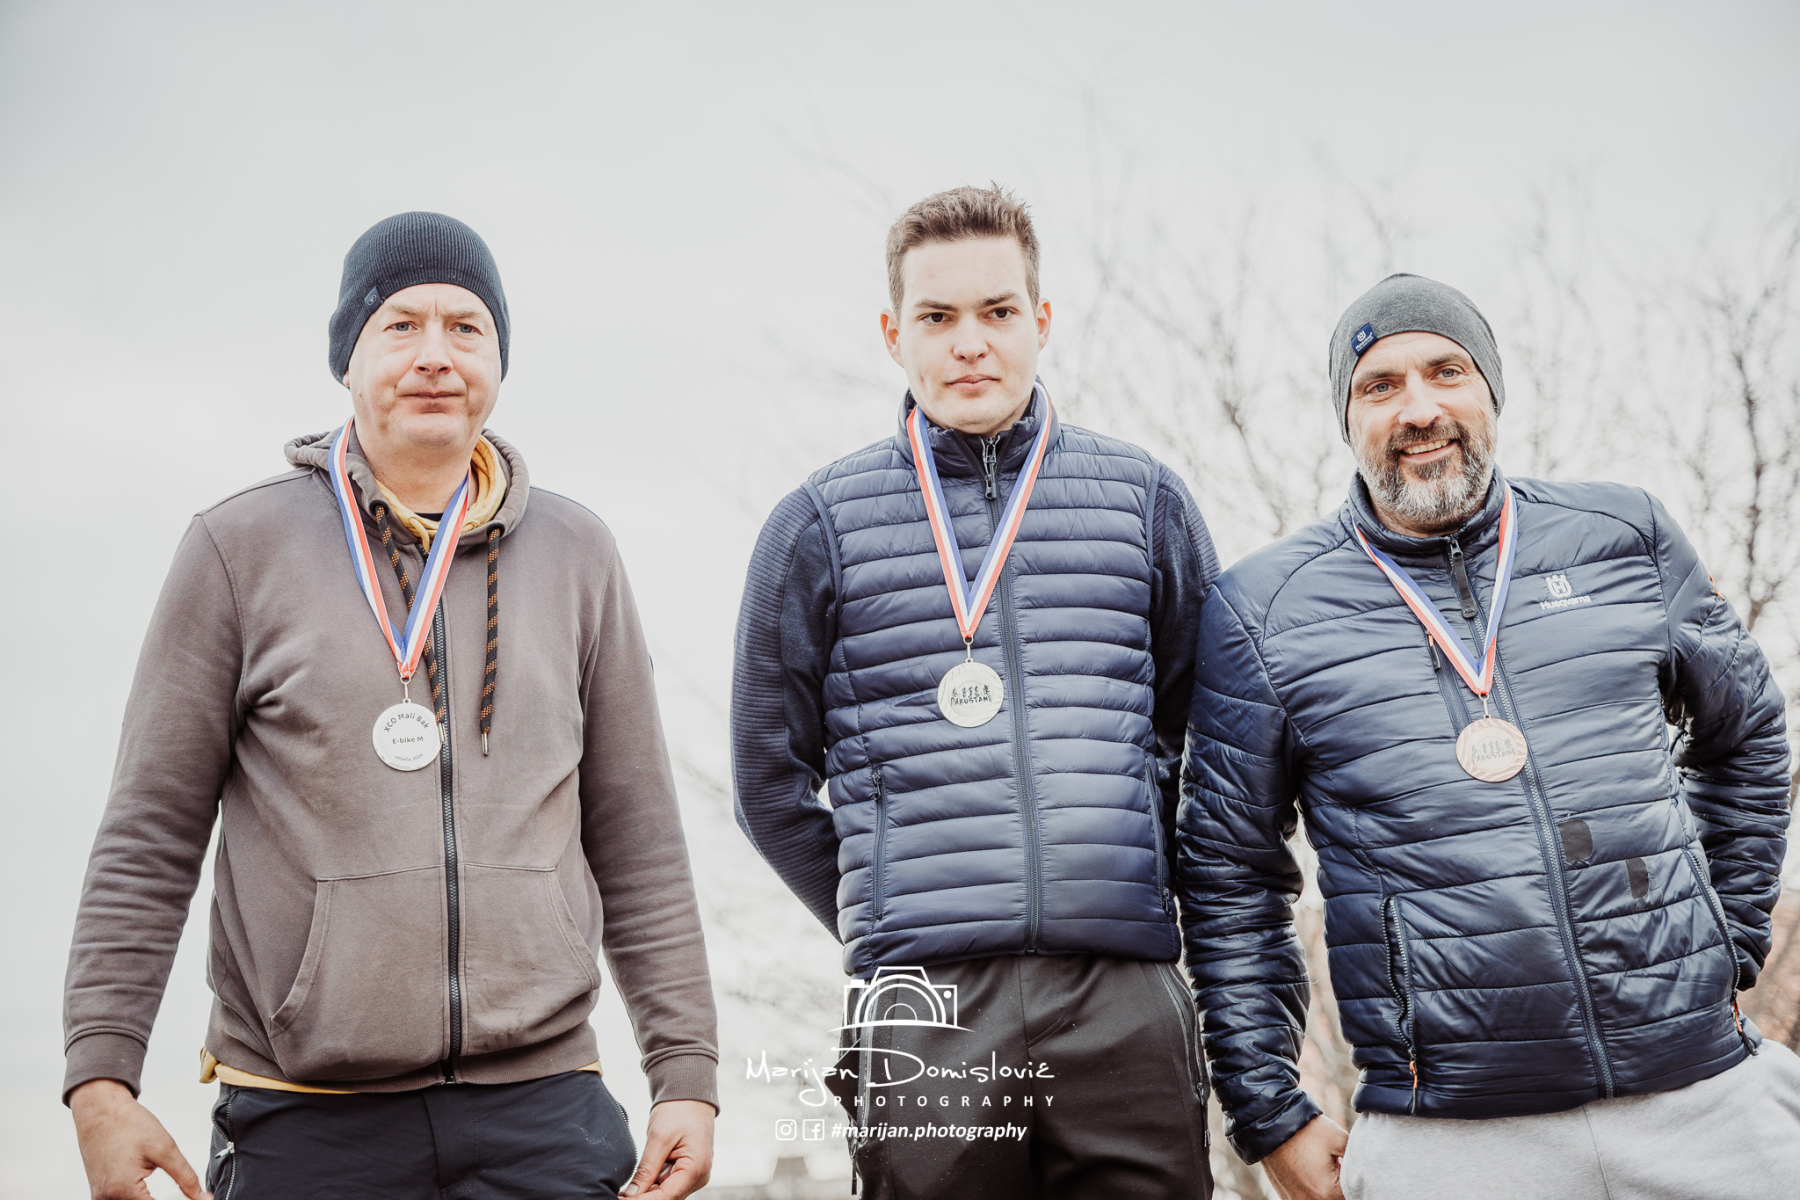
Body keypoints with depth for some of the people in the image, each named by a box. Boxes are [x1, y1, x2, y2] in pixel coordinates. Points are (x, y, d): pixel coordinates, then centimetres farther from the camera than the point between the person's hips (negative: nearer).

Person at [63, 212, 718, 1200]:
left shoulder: (575, 553, 9)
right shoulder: (240, 547, 2)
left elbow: (637, 847, 10)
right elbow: (150, 839, 2)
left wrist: (686, 1075, 4)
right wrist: (100, 1079, -4)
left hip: (540, 1109, 2)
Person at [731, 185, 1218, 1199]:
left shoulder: (1143, 499, 10)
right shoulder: (822, 524, 7)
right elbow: (772, 780, 9)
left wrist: (1136, 894, 11)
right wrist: (887, 927, 6)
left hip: (1127, 1001, 1)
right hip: (930, 1011, -1)